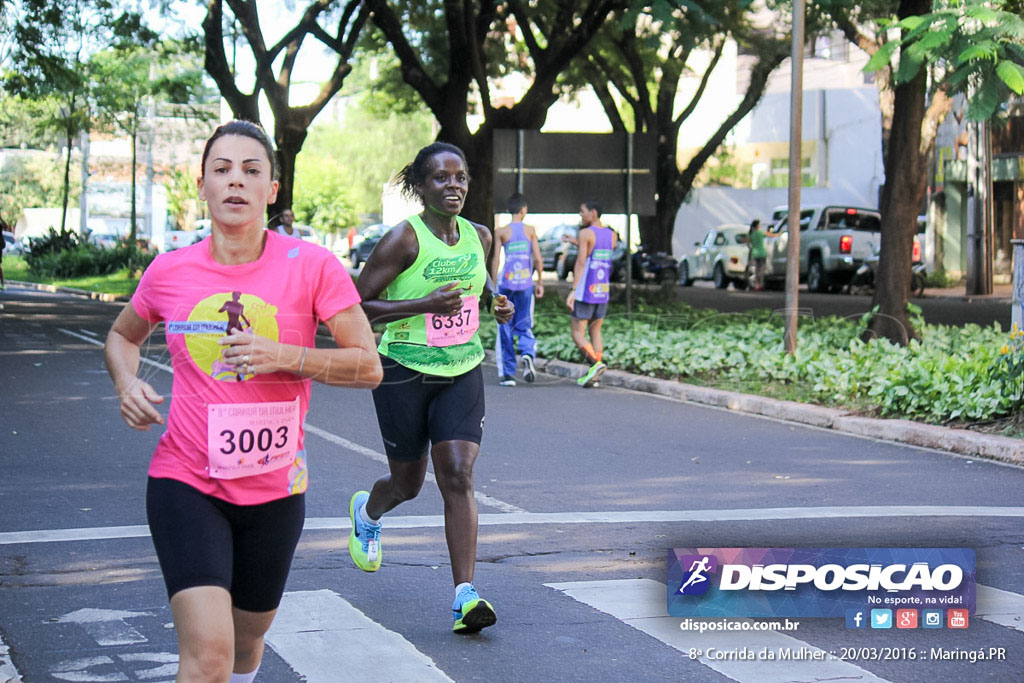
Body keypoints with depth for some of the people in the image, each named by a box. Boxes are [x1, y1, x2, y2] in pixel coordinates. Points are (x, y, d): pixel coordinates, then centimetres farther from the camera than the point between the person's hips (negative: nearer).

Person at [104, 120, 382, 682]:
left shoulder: (312, 267, -8)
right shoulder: (169, 272, -2)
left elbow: (368, 366, -7)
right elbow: (123, 335, 19)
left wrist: (285, 356, -21)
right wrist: (127, 384, -3)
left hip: (274, 488, 1)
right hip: (186, 481, -1)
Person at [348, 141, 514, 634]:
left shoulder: (479, 237, 3)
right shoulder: (404, 240, -14)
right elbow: (358, 307, -15)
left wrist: (495, 301, 3)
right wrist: (425, 304, -25)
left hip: (462, 372, 3)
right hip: (404, 373, -3)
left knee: (458, 476, -12)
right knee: (408, 482, 12)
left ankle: (464, 595, -13)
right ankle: (366, 512, 50)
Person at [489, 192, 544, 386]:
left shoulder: (501, 232, 0)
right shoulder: (530, 230, 3)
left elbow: (496, 260, -4)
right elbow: (538, 259, 0)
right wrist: (539, 282, 11)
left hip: (506, 283, -1)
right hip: (526, 283, 1)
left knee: (505, 329, 6)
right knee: (524, 325, 11)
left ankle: (507, 373, 5)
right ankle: (528, 353, -20)